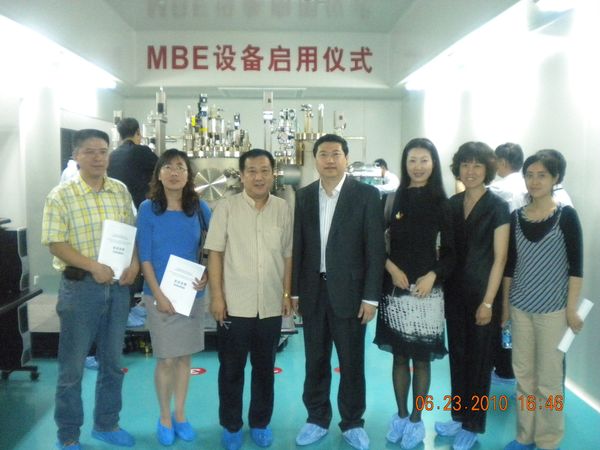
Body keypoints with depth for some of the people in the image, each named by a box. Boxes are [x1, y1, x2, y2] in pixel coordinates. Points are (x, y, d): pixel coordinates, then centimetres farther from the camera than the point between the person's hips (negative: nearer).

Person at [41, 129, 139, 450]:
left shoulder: (121, 191, 6)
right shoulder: (61, 196, -7)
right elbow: (56, 243, -12)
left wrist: (134, 263, -7)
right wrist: (93, 266, -22)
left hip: (119, 285, 5)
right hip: (80, 286, -4)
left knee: (112, 362, 16)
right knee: (72, 365, 6)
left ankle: (106, 424, 34)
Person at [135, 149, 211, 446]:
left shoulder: (199, 207, 0)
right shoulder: (148, 208, -5)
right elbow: (144, 256, -7)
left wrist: (208, 274, -7)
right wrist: (158, 294, -13)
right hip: (159, 293, -2)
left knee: (185, 356, 11)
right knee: (166, 359, 3)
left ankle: (180, 415, 27)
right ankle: (164, 418, 22)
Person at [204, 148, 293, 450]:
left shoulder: (283, 209, 3)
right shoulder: (226, 207, -4)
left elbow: (287, 255, 8)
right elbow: (215, 253, -5)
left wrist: (287, 294, 7)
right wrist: (217, 296, -8)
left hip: (271, 306, 2)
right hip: (234, 304, -2)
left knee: (264, 368, 15)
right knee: (231, 369, 10)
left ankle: (260, 423, 32)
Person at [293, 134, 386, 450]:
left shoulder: (366, 195, -5)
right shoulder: (304, 196, 6)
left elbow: (375, 248, -7)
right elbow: (298, 245, 7)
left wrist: (371, 296, -10)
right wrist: (295, 290, 4)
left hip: (349, 290, -3)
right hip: (313, 290, 3)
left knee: (352, 362, 8)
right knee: (315, 360, 13)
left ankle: (352, 422, 25)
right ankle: (317, 419, 29)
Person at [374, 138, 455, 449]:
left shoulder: (441, 203, -1)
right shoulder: (392, 199, 3)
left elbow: (449, 251, 2)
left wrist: (433, 275, -14)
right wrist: (390, 267, -11)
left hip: (427, 290, -1)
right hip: (394, 289, 2)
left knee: (421, 358, 7)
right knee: (399, 355, 11)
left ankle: (416, 420, 22)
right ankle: (401, 415, 27)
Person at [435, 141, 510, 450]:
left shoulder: (497, 207, -10)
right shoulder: (452, 204, 5)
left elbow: (499, 257, -11)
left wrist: (488, 301, -14)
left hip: (481, 293, -5)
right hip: (454, 291, 5)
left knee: (478, 358, 7)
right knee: (458, 354, 14)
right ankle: (459, 416, 30)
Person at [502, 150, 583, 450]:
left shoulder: (566, 216, -7)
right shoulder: (516, 217, 3)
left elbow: (576, 266, -7)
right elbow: (509, 265, 9)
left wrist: (572, 309, -9)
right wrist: (504, 304, 10)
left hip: (552, 309, -4)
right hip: (520, 307, 4)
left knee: (549, 379, 5)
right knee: (523, 375, 12)